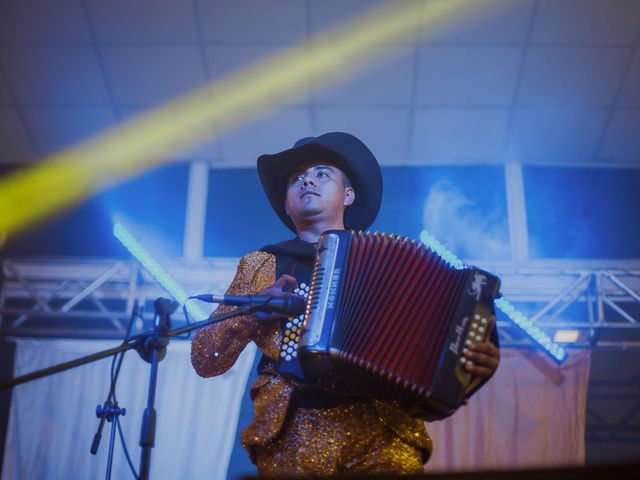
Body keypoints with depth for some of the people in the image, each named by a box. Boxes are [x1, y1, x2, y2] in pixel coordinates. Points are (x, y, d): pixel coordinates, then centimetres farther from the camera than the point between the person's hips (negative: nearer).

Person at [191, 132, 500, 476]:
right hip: (290, 433, 0)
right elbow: (204, 360, 13)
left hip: (381, 427, 1)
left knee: (399, 464, -25)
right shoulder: (260, 264, 17)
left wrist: (472, 369, -7)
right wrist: (251, 312, -3)